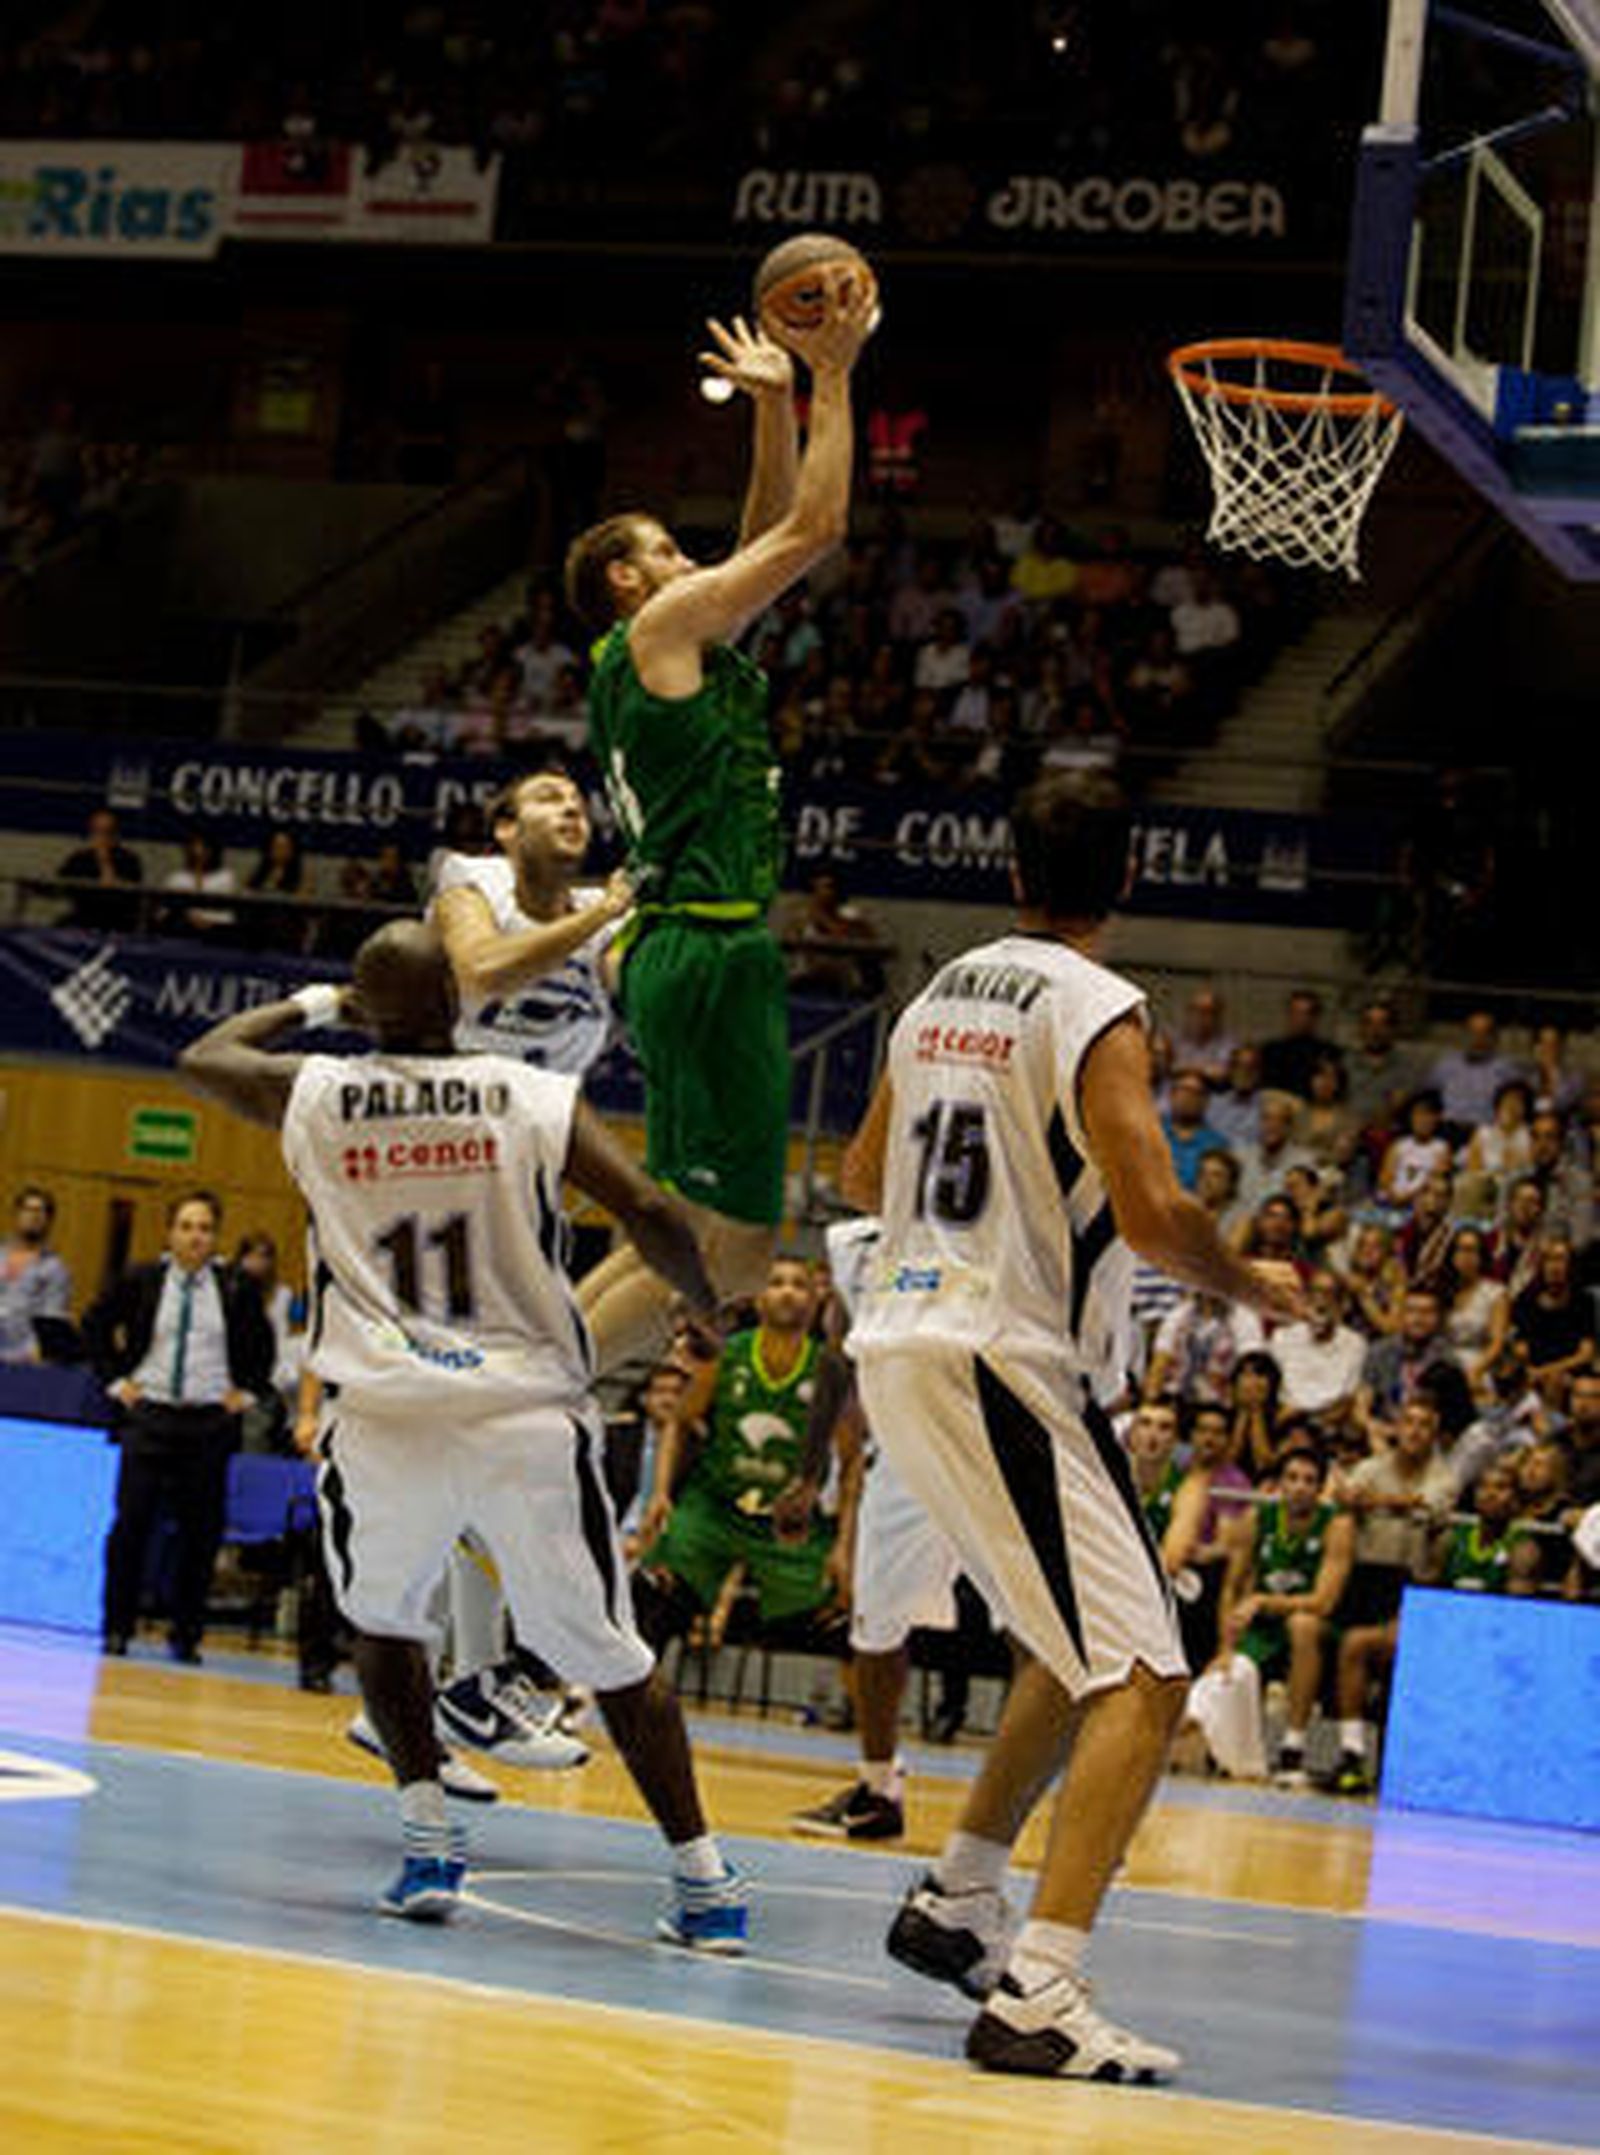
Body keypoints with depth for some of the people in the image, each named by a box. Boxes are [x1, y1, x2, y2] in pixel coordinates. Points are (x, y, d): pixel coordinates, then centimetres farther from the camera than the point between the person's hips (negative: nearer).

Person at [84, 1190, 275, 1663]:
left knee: (201, 1532, 1)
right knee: (131, 1522, -4)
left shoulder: (235, 1290, 2)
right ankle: (117, 1628, 6)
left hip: (210, 1420, 1)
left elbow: (262, 1345, 16)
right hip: (149, 1415, 0)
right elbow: (95, 1323, 13)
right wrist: (114, 1379, 6)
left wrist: (247, 1391, 8)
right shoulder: (141, 1283, 1)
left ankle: (186, 1635, 10)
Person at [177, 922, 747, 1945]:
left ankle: (428, 1841, 15)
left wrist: (310, 1005, 44)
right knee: (609, 1654, 11)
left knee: (383, 1620, 27)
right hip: (528, 1415, -1)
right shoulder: (538, 1100, 3)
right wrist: (714, 1312, 10)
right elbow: (655, 1216, -7)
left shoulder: (315, 1094, 8)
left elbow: (204, 1055, 29)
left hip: (382, 1417, 1)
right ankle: (704, 1879, 6)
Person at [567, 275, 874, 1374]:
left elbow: (773, 536, 29)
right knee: (730, 1244, -11)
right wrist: (833, 380, 2)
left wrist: (777, 405, 24)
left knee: (683, 1234, 14)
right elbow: (813, 531, -6)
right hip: (708, 953, -10)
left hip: (692, 958, 10)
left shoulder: (679, 645, 21)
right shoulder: (658, 627, -4)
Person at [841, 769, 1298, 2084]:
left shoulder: (942, 994, 12)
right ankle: (1036, 1999, -24)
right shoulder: (1098, 1010, -12)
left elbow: (865, 1180, 24)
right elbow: (1153, 1213, -22)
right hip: (1007, 1365, -9)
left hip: (903, 1348, 9)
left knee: (1082, 1651, 26)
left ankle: (957, 1902, 30)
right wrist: (1249, 1287, -3)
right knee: (1144, 1682, -11)